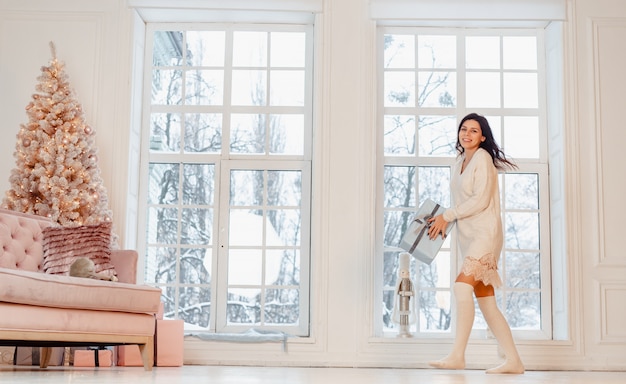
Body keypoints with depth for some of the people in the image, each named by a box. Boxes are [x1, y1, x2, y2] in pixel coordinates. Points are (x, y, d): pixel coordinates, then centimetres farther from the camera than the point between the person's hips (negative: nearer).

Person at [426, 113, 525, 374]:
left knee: (462, 285, -24)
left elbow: (480, 200, -14)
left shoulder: (482, 157, -6)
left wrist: (447, 215, -11)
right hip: (468, 236, 8)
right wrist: (444, 221, 4)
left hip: (485, 231, -8)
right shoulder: (459, 162, 18)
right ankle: (513, 361, 9)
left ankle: (457, 355, -26)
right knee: (486, 302, 5)